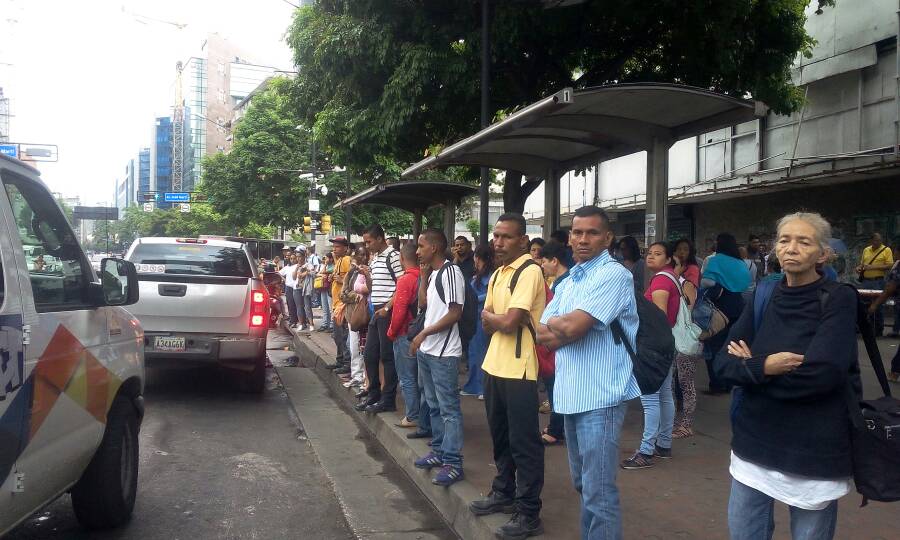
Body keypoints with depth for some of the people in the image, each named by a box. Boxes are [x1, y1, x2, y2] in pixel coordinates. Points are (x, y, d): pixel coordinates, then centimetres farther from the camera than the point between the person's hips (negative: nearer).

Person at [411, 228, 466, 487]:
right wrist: (424, 276, 9)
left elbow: (455, 313, -19)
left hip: (444, 353, -10)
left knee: (449, 408, -4)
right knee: (434, 405, 18)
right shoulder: (433, 273, 11)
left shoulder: (451, 272, -16)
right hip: (427, 350, 10)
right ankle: (439, 451, 29)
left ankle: (453, 463, 0)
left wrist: (424, 333, -17)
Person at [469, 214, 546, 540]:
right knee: (500, 436, 20)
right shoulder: (497, 274, 13)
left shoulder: (530, 271, -15)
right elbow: (488, 325, 11)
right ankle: (503, 492, 36)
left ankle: (529, 513, 10)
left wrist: (490, 316, -1)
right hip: (494, 365, 9)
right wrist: (500, 319, -10)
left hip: (519, 370, -9)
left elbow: (509, 322, -21)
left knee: (523, 442, 0)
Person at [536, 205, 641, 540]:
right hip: (570, 394, 9)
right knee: (583, 484, 21)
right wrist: (567, 328, -12)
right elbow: (542, 335, 7)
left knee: (598, 491, -4)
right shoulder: (568, 281, 15)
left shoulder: (614, 275, -12)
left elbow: (573, 327, -21)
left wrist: (554, 324, 0)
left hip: (600, 397, -9)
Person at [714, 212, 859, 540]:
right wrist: (764, 367, -19)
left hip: (815, 449, -4)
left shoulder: (838, 300, -9)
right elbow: (723, 363, -1)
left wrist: (752, 367, -11)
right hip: (754, 440, 4)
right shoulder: (762, 298, 4)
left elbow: (821, 373, -21)